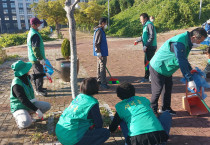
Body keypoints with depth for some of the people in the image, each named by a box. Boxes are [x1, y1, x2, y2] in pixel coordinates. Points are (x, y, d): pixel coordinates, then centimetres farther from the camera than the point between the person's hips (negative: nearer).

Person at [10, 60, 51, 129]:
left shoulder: (25, 77, -2)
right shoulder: (16, 84, -28)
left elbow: (33, 76, 23)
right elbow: (23, 100, -32)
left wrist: (45, 74, 35)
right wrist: (36, 110, -34)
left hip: (30, 103, 9)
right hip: (19, 107, -8)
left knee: (47, 106, -1)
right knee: (26, 123, -35)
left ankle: (28, 114, 8)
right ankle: (18, 118, 1)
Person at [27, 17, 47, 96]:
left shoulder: (31, 32, 14)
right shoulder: (35, 34, -20)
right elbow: (35, 48, -26)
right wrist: (41, 59, -25)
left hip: (33, 58, 11)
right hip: (36, 58, -11)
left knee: (36, 74, 18)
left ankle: (38, 88, 30)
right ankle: (39, 90, 6)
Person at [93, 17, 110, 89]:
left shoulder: (101, 30, 16)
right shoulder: (99, 31, -16)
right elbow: (96, 43, -21)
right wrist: (99, 53, -23)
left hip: (101, 52, 11)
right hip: (101, 53, -11)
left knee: (99, 67, 17)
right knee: (102, 68, -6)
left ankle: (99, 80, 29)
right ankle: (103, 83, -1)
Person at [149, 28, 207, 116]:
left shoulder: (187, 41, 3)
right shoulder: (179, 43, -31)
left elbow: (184, 59, 16)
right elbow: (182, 62, -33)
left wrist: (190, 70, 13)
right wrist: (190, 80, -31)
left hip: (166, 68, 10)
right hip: (158, 68, -10)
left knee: (168, 87, 16)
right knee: (157, 90, -3)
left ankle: (165, 108, 30)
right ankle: (153, 111, 13)